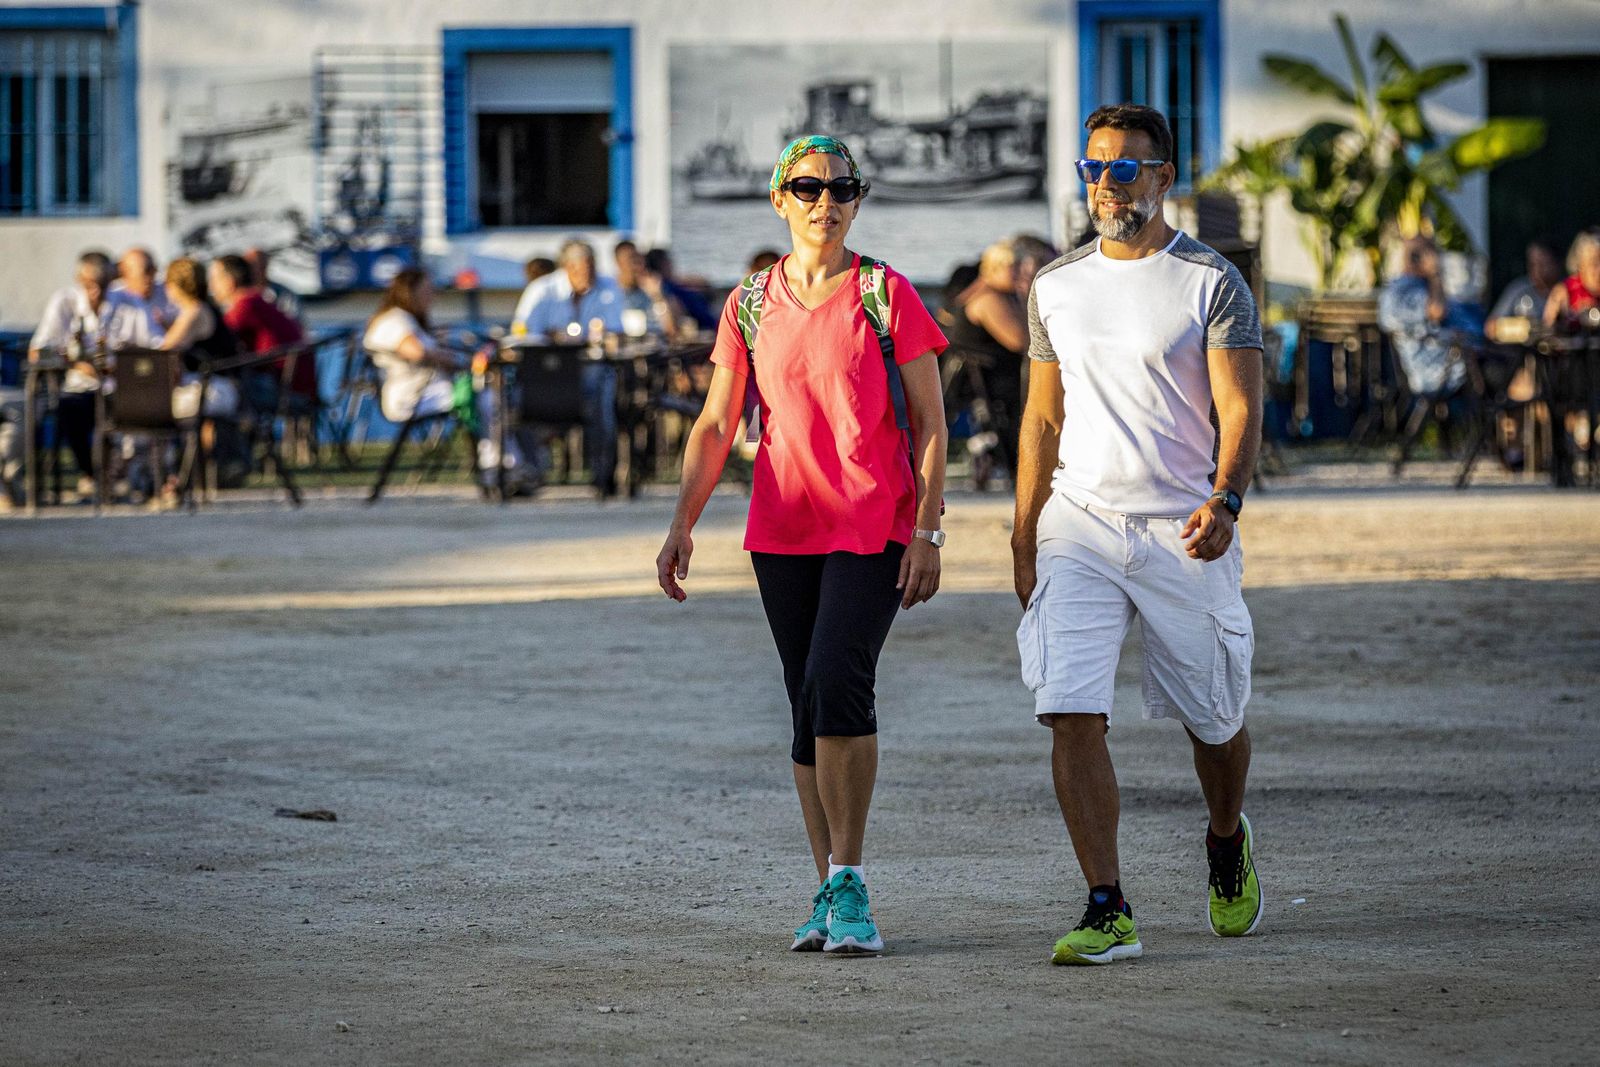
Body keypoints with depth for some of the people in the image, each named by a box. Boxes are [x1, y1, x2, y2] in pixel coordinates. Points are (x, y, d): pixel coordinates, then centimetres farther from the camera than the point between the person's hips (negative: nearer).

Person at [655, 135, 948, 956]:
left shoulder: (888, 296, -2)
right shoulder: (750, 305, 7)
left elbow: (929, 424, -1)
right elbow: (716, 425, 9)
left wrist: (927, 533, -8)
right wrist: (682, 525, -1)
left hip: (874, 528, -4)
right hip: (783, 532, 4)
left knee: (837, 682, -21)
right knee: (811, 710, 7)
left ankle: (847, 879, -13)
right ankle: (831, 894, 15)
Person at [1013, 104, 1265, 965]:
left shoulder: (1212, 284, -2)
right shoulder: (1055, 287, 10)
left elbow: (1240, 409, -8)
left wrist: (1224, 500, -26)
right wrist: (1024, 538, 12)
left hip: (1184, 535, -2)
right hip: (1078, 530, 2)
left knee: (1212, 718, 10)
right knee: (1071, 716, -13)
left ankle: (1227, 843, 41)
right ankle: (1107, 911, -12)